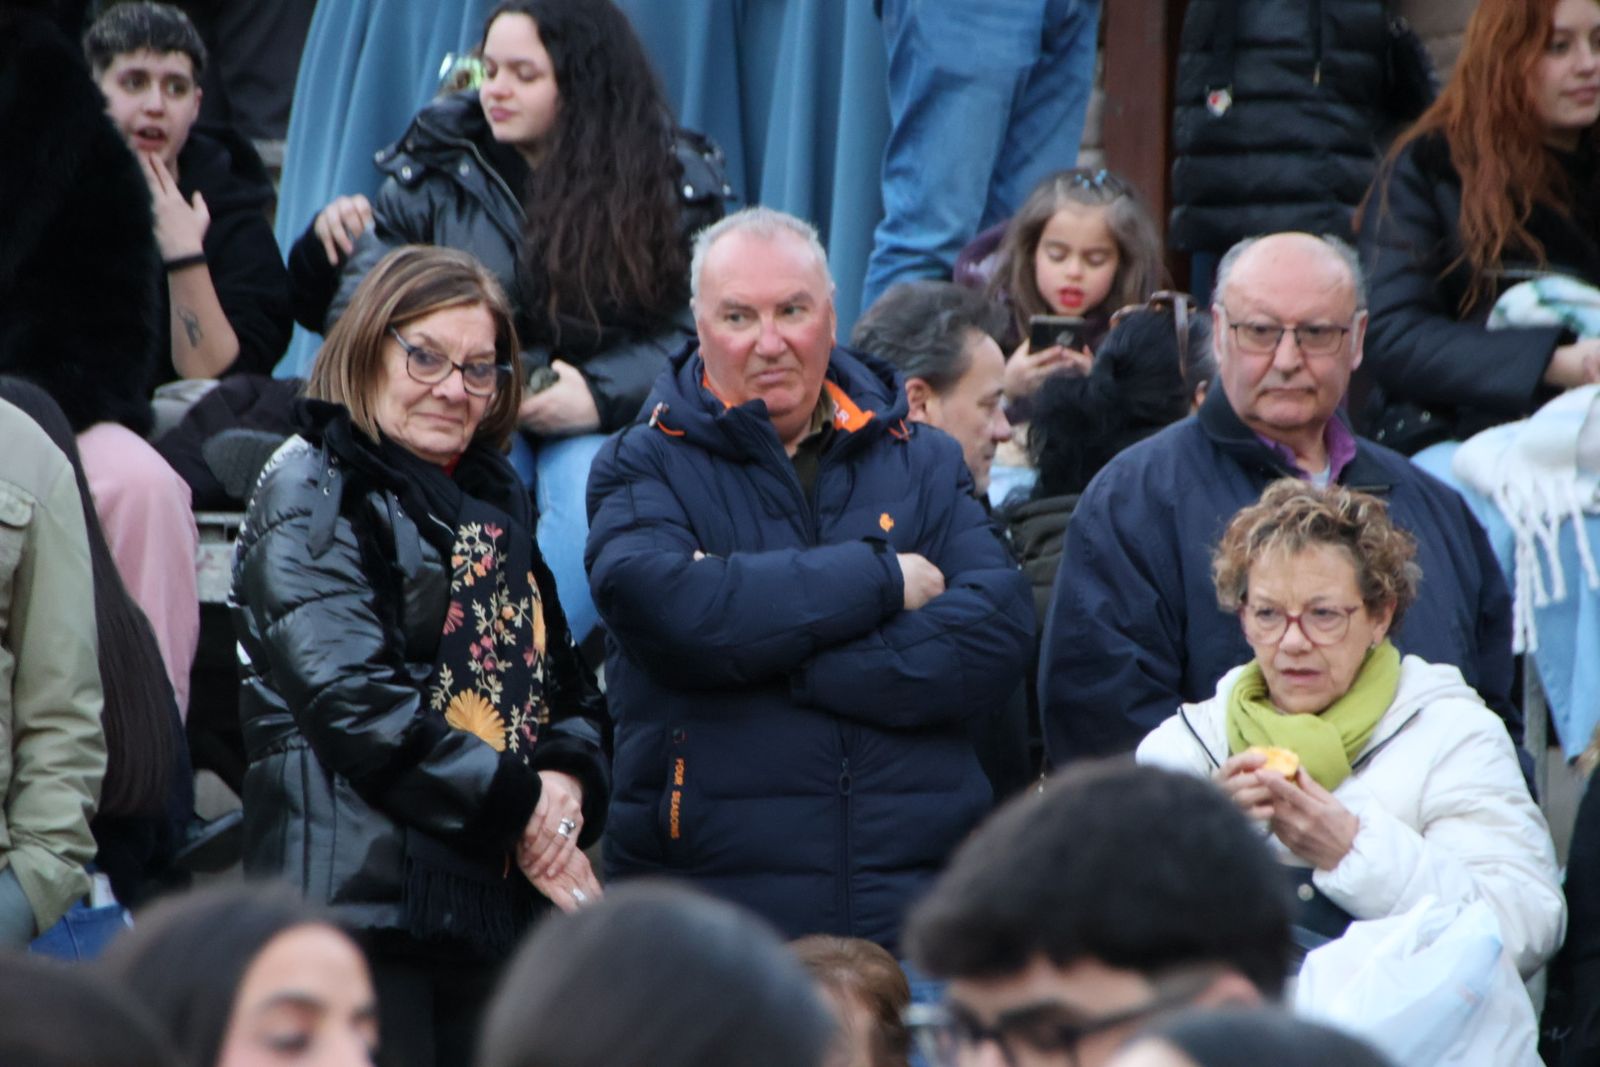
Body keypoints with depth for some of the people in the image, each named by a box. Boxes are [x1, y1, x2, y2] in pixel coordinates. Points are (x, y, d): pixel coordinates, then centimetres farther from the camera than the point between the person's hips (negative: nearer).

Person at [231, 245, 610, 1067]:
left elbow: (563, 679, 21)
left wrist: (568, 778, -3)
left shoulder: (494, 501, 22)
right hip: (363, 898, -8)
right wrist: (519, 807, -13)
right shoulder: (313, 492, -3)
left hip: (495, 899, 8)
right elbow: (352, 698, -15)